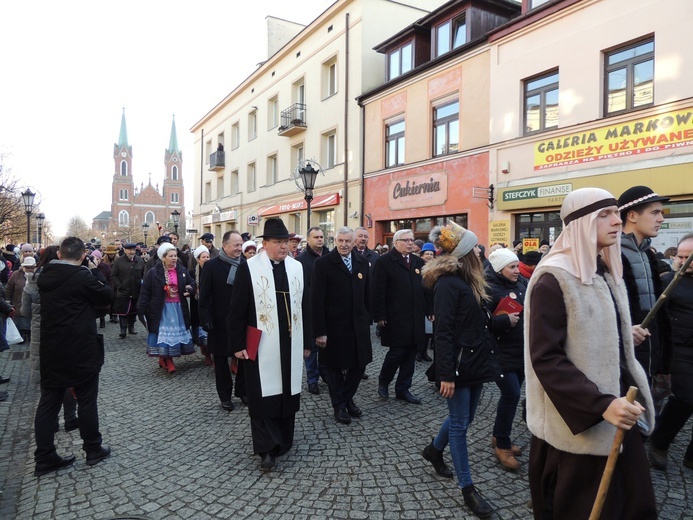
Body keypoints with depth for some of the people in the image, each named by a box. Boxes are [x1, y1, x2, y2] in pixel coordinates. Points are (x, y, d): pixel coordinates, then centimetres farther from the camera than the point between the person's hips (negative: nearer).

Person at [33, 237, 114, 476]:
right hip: (81, 351, -6)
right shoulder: (82, 276, -17)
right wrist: (100, 284, 11)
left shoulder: (45, 275, 3)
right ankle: (93, 449, 20)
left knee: (48, 402, 11)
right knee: (87, 400, 7)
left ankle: (44, 457, 18)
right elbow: (107, 296, -7)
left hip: (51, 350, 6)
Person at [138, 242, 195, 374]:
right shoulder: (154, 272, -8)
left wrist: (190, 288, -13)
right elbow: (145, 292, -7)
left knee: (175, 332, 8)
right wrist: (141, 309, -10)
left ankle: (167, 359, 22)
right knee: (164, 333, -2)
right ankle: (164, 358, 11)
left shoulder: (182, 270, 1)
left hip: (178, 308, 4)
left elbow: (192, 283, 11)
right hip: (161, 309, -4)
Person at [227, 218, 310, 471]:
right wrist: (237, 344, -8)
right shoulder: (249, 268, -7)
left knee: (287, 391, 14)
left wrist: (306, 342, 11)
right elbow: (237, 310, -5)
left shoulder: (297, 267, 6)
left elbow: (303, 307, 11)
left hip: (291, 343, 4)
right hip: (262, 344, -4)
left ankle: (283, 442, 30)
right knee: (263, 395, 1)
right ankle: (267, 447, 12)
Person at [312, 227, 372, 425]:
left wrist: (368, 319, 6)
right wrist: (319, 331, -16)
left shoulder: (362, 262, 6)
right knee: (334, 366, 10)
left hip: (358, 325, 5)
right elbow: (317, 300, -13)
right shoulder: (323, 263, -10)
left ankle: (348, 398, 36)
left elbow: (367, 295, 10)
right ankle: (339, 405, 30)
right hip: (333, 325, -4)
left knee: (359, 363, 13)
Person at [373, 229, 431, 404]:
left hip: (415, 318, 6)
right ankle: (383, 382, 23)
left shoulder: (418, 262, 13)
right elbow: (378, 291, -10)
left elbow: (426, 288, 14)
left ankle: (403, 389, 23)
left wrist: (430, 310, 9)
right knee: (396, 352, -2)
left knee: (410, 354, 10)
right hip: (395, 318, -6)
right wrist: (380, 316, -14)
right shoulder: (384, 262, -5)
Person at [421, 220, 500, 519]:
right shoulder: (447, 283, -17)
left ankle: (434, 450, 43)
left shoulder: (470, 281, 11)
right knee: (460, 424, 4)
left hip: (475, 361, 9)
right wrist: (446, 374, -22)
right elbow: (443, 332, -21)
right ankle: (467, 489, 17)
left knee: (464, 418, 20)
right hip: (458, 364, -9)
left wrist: (487, 358, 13)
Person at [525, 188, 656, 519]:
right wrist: (601, 404, -27)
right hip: (577, 424, -8)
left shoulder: (607, 273, 10)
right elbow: (545, 358, -22)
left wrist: (626, 396, 11)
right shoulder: (553, 279, -17)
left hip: (617, 418, 8)